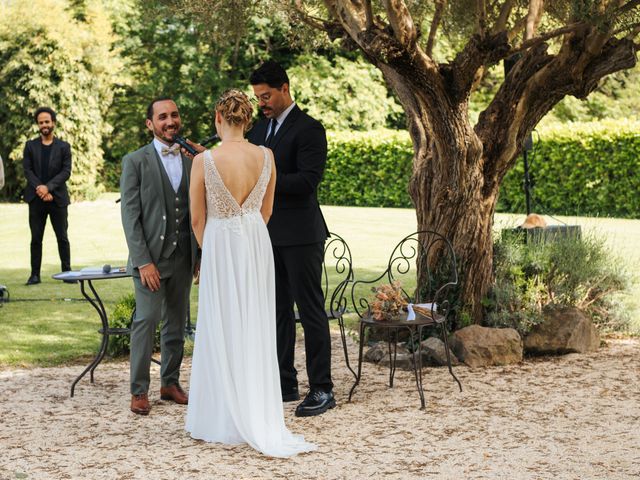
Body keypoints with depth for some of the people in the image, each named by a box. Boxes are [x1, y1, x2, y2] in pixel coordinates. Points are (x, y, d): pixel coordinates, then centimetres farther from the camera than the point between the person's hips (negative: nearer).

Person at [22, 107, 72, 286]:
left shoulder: (63, 147, 5)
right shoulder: (30, 146, 8)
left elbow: (66, 172, -3)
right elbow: (27, 170, 2)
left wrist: (48, 187, -16)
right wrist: (40, 190, -12)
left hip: (58, 198, -1)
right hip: (36, 199, 1)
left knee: (62, 237, 2)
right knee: (36, 238, 3)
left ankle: (67, 272, 8)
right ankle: (35, 274, 5)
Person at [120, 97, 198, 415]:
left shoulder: (193, 160, 8)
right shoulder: (136, 161, -4)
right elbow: (130, 215, -8)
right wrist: (143, 261, -14)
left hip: (183, 257, 4)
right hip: (150, 256, -4)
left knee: (176, 323, 10)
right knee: (146, 319, -8)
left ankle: (170, 383, 21)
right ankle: (139, 390, 0)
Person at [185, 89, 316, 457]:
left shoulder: (204, 161, -15)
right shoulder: (266, 157, -4)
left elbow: (198, 219, -5)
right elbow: (266, 211, 8)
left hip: (220, 246, -4)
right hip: (257, 244, 4)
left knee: (224, 333, 6)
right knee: (256, 331, 14)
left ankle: (228, 423, 12)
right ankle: (262, 419, 21)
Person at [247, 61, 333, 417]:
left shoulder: (309, 129, -10)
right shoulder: (260, 129, 15)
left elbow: (308, 180, -19)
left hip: (300, 234, -8)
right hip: (268, 234, 8)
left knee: (311, 310, -3)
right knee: (278, 311, 12)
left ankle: (322, 389, 2)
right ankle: (285, 383, 20)